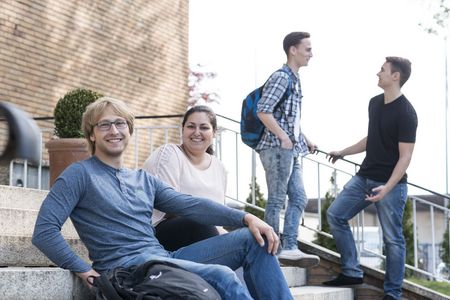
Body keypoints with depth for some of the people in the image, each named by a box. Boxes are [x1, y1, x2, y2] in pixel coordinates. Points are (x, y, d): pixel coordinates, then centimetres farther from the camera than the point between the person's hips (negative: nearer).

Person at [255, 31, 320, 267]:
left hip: (290, 150, 10)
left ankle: (289, 248, 7)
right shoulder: (281, 77, -11)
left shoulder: (294, 80, 18)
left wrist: (305, 140, 19)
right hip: (277, 148, -10)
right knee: (277, 200, -6)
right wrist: (283, 137, -19)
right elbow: (263, 111, -20)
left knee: (298, 198, 7)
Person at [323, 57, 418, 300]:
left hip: (390, 184, -8)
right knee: (335, 215, 3)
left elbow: (405, 157, -17)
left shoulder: (406, 113, -15)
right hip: (364, 177, 8)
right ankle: (352, 272, 10)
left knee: (392, 238, -1)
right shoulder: (374, 103, 8)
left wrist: (387, 187, -27)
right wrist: (343, 153, 26)